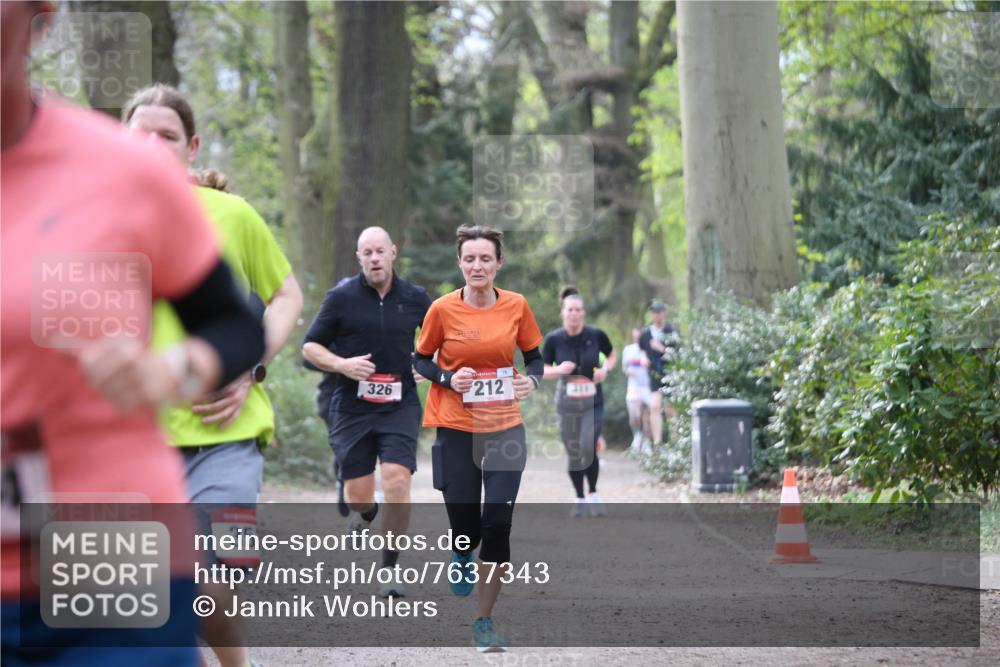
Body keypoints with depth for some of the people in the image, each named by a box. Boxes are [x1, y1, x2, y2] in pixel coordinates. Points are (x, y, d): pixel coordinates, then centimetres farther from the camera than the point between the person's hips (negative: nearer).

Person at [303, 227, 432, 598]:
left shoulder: (415, 299, 4)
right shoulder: (341, 298, -1)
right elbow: (310, 347, 4)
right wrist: (342, 365, -13)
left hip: (400, 405, 0)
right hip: (352, 409, 0)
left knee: (397, 484, -17)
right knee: (357, 496, 2)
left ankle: (389, 570, -5)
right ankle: (366, 513, 42)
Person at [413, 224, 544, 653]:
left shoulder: (516, 306, -2)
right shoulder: (442, 309, -7)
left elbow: (535, 358, 9)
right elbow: (420, 360, 4)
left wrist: (531, 380, -13)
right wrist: (448, 379, -14)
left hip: (505, 428, 1)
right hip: (455, 429, -1)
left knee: (497, 524, -7)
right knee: (465, 528, 1)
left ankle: (484, 622, 6)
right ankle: (463, 555, 42)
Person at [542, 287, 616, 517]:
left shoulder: (596, 335, -6)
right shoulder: (554, 339, -6)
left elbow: (612, 354, 13)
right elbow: (543, 370, 4)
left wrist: (606, 369, -7)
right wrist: (558, 370, -17)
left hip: (593, 403, -1)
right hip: (567, 403, 1)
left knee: (589, 450, -12)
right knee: (574, 454, 8)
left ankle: (593, 494, 11)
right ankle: (580, 499, 25)